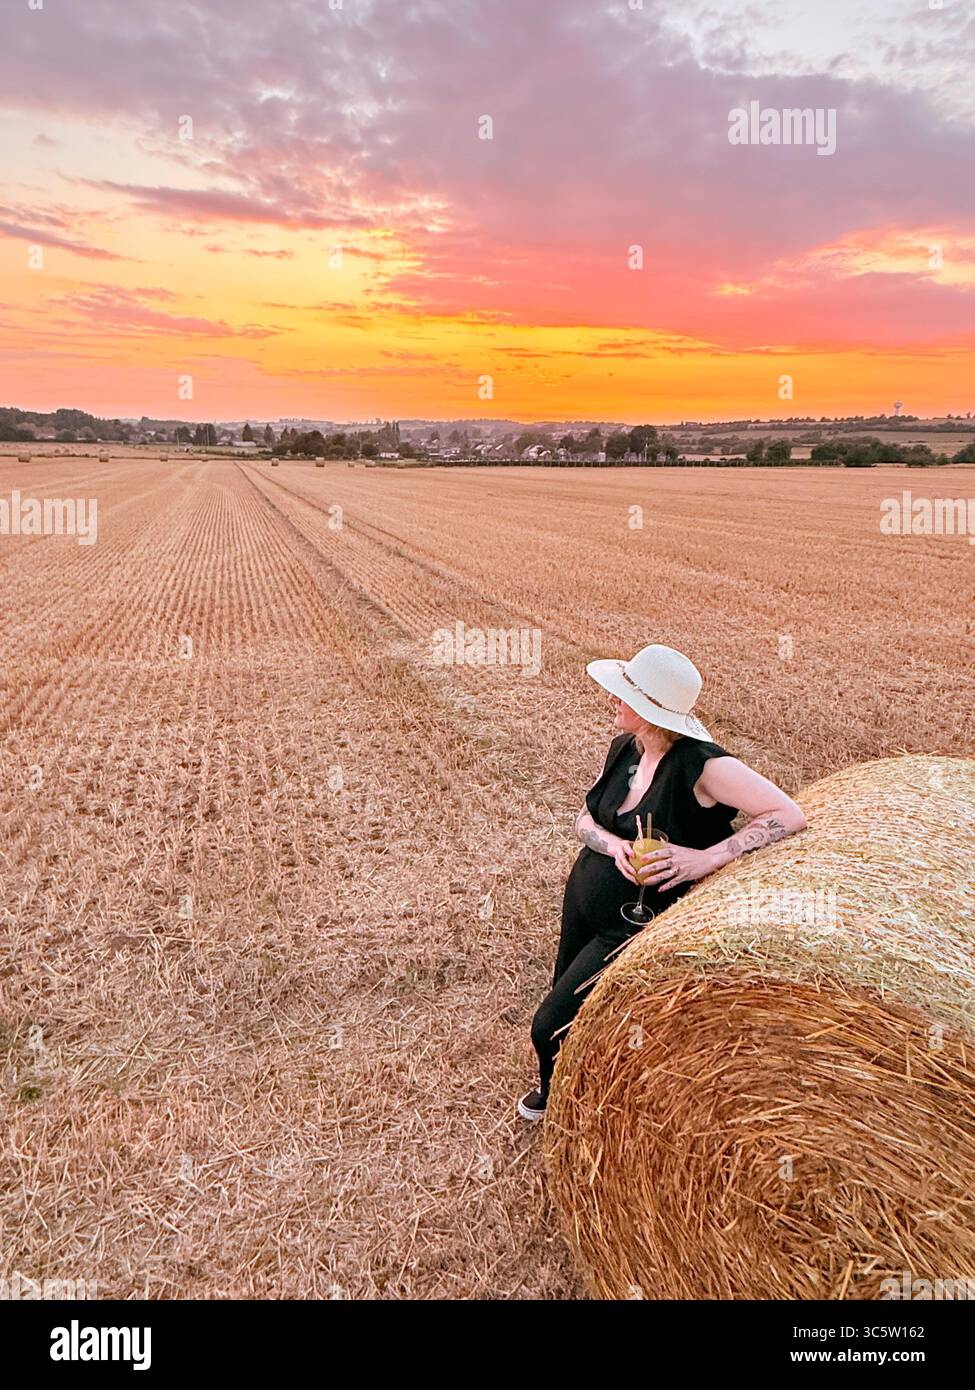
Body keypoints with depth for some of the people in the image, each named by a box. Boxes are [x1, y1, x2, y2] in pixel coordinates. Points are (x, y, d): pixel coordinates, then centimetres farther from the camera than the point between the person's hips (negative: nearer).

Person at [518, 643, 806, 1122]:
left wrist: (706, 858, -37)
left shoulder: (702, 765, -27)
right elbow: (585, 819, 1)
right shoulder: (623, 747, -5)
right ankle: (552, 1086, 54)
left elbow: (789, 815, -31)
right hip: (583, 897, 7)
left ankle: (558, 1097, 32)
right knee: (562, 990, 23)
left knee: (552, 1026, -2)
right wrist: (615, 846, -21)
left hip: (635, 928, -7)